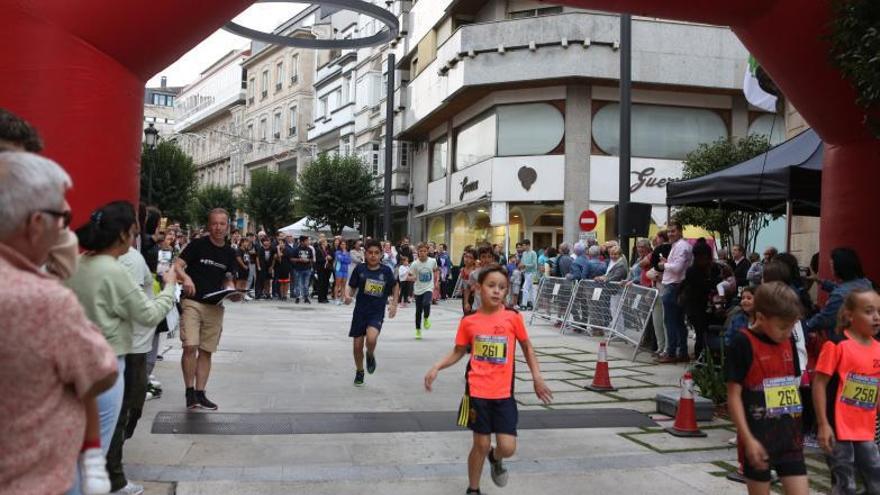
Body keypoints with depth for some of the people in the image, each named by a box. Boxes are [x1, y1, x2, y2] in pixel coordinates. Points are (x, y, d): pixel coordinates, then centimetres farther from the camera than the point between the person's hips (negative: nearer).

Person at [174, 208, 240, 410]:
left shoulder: (229, 253, 10)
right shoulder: (198, 245, -4)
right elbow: (177, 265, -9)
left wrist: (232, 293, -1)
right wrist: (186, 277, -29)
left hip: (215, 307, 5)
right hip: (192, 302, -4)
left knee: (206, 351, 7)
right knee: (190, 347, -14)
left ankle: (200, 393, 15)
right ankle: (189, 391, 0)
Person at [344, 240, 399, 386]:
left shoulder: (386, 271, -4)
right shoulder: (360, 268, -5)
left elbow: (395, 286, 12)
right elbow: (350, 286, 0)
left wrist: (394, 304, 6)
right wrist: (347, 295, -21)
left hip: (377, 313, -1)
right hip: (360, 312, 1)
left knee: (371, 338, -27)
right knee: (358, 346, 6)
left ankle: (371, 356, 8)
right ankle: (359, 372, 32)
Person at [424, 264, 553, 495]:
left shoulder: (513, 318, -5)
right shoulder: (468, 322, -3)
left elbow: (527, 347, 8)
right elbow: (458, 352, 8)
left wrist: (537, 376, 2)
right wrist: (436, 368, -7)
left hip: (504, 394, 0)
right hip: (477, 392, 0)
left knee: (507, 448, -3)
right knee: (481, 445, 7)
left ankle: (495, 458, 34)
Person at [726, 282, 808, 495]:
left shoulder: (788, 342, 5)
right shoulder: (743, 343, -13)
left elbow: (793, 386, 15)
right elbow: (734, 395, -13)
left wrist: (798, 428, 14)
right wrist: (748, 439, -17)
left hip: (789, 434, 5)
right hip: (758, 437, -5)